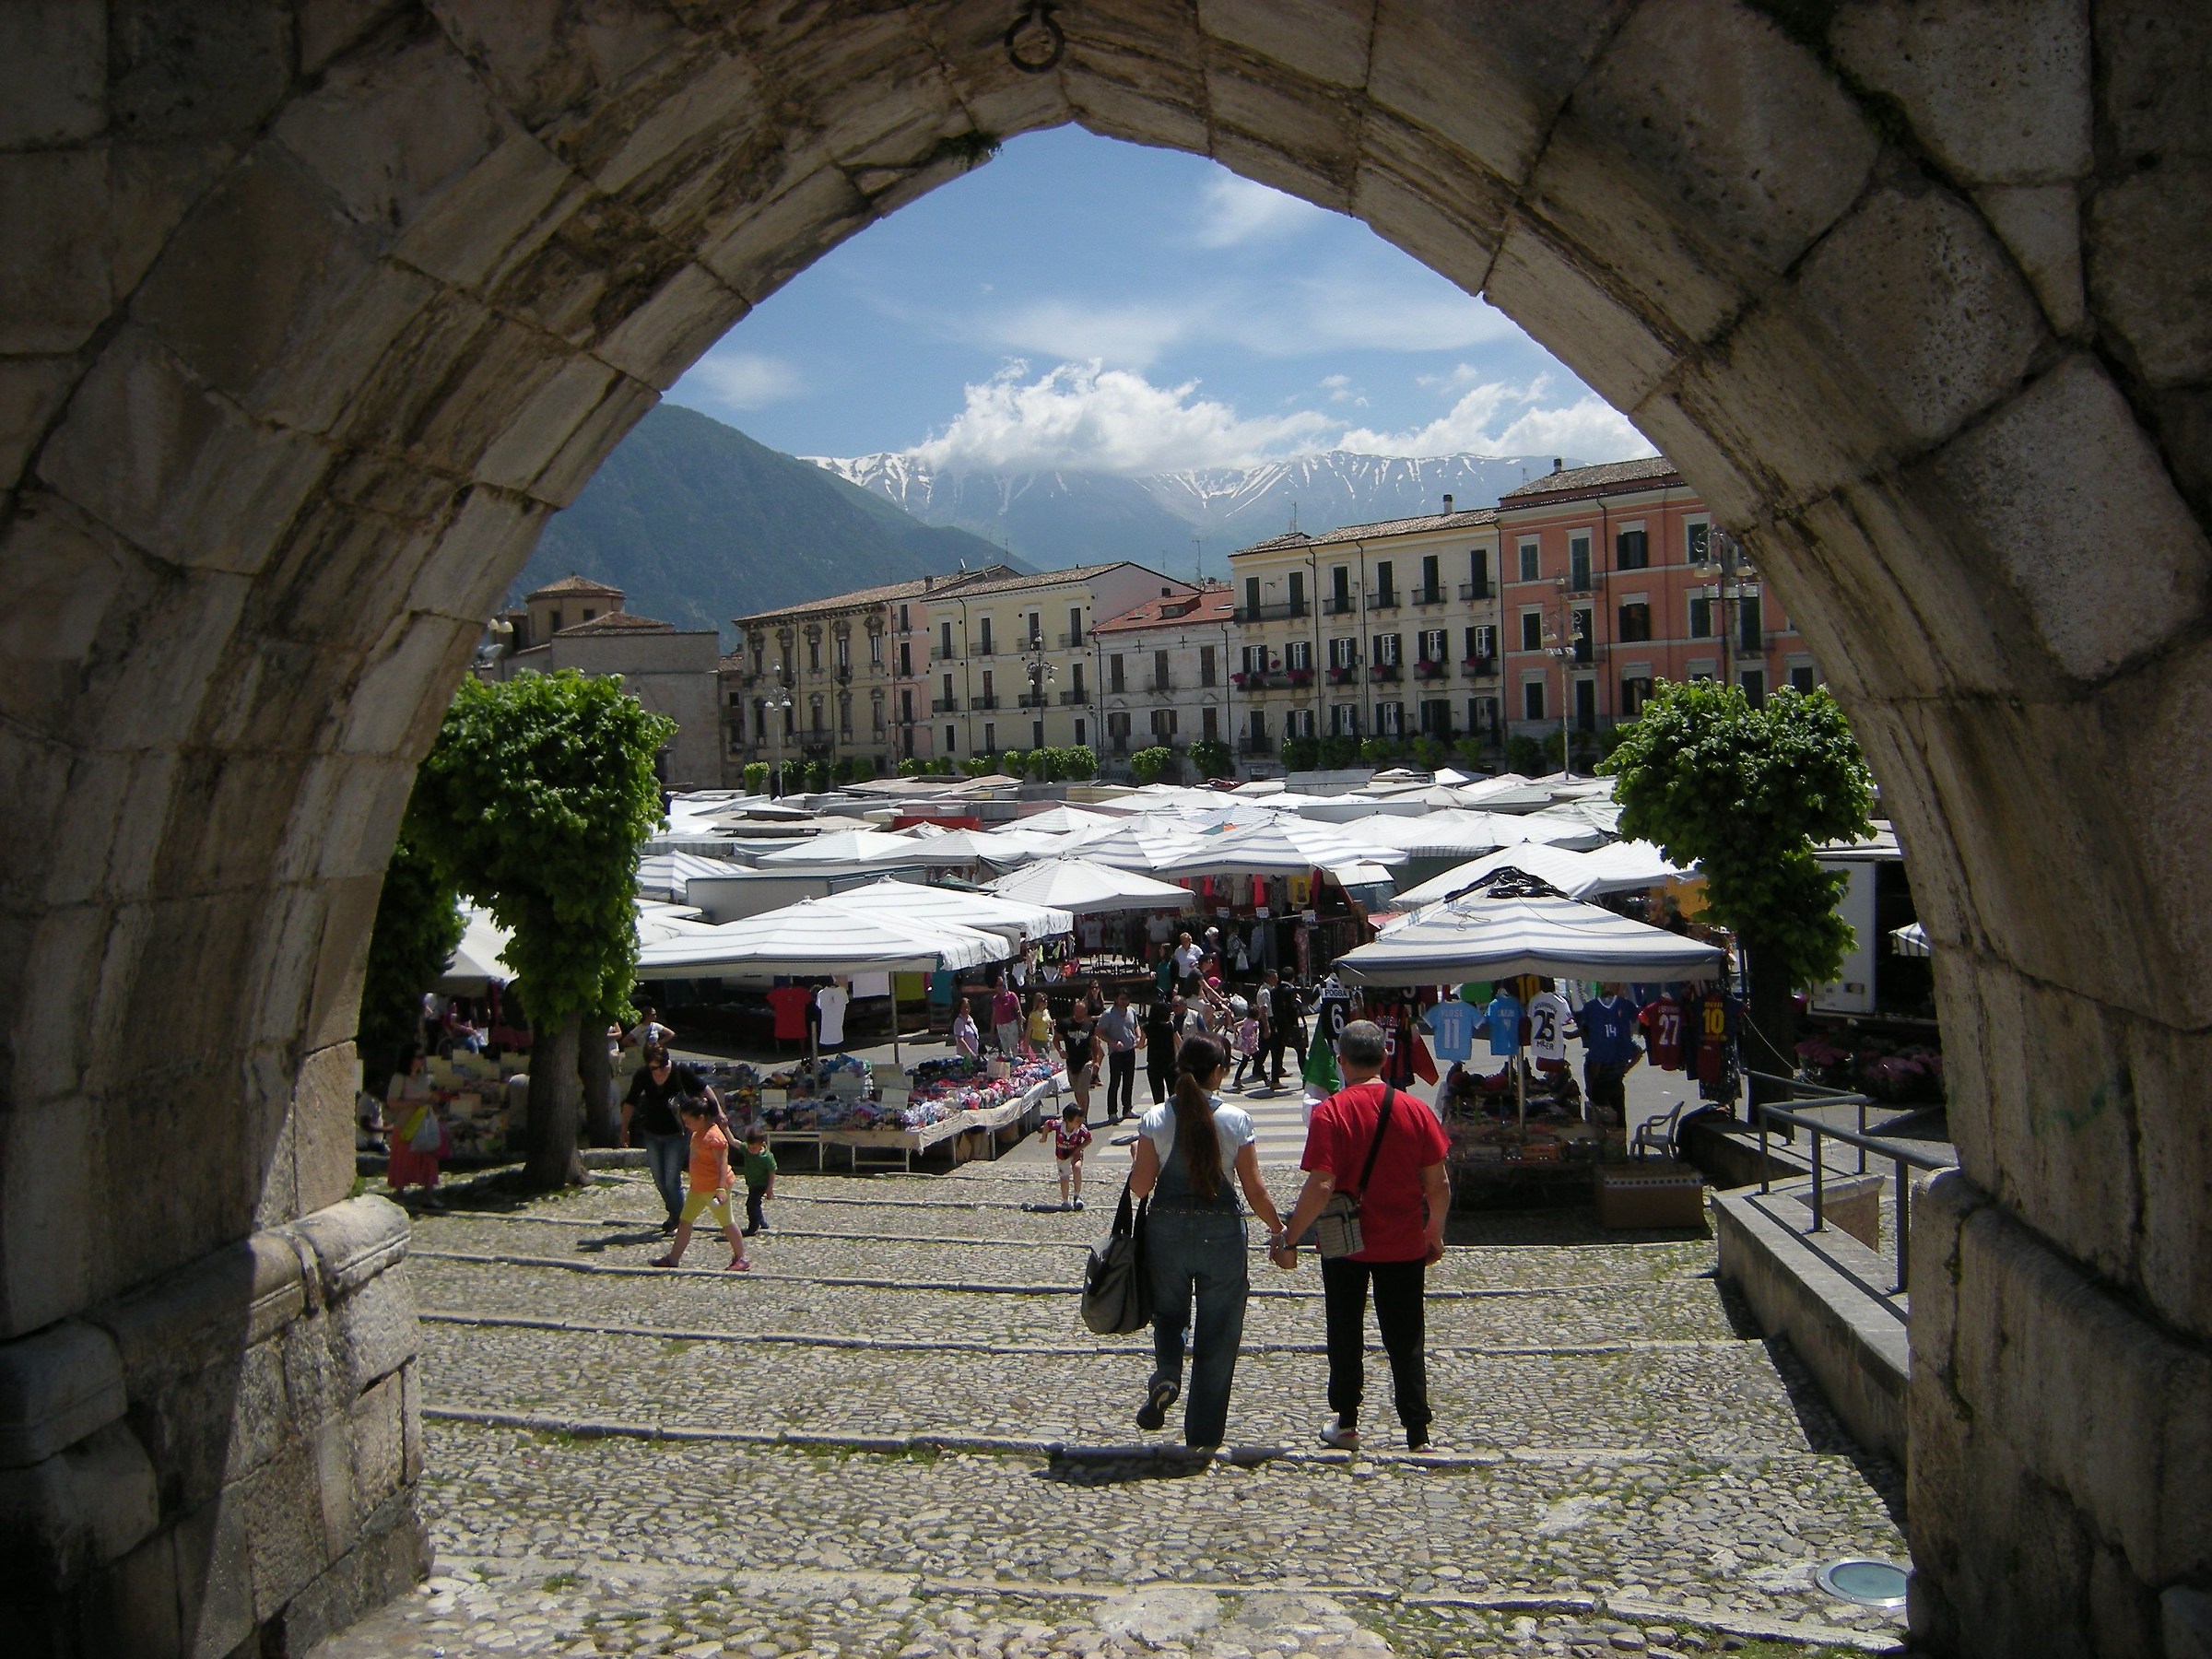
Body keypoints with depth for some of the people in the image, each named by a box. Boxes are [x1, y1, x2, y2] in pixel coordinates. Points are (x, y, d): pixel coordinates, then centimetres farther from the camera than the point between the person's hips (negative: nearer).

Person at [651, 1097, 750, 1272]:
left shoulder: (714, 1137, -24)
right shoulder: (699, 1133, 6)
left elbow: (722, 1164, -27)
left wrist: (721, 1189, -33)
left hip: (714, 1188, -10)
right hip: (698, 1186, 10)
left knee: (726, 1222, 2)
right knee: (684, 1220, 12)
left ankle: (741, 1259, 13)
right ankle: (673, 1258, 21)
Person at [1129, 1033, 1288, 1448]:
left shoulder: (1156, 1119, -5)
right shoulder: (1236, 1119, -7)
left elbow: (1140, 1187, -4)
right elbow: (1255, 1189, -5)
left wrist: (1134, 1170, 18)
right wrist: (1278, 1228, 10)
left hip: (1167, 1230, 1)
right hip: (1221, 1231, -1)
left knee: (1168, 1313, 24)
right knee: (1218, 1336, 12)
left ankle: (1166, 1376, -5)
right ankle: (1204, 1438, 18)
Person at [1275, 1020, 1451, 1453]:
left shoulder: (1330, 1112, -15)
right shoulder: (1415, 1110, -6)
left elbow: (1321, 1186, -20)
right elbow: (1437, 1185, -2)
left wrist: (1289, 1240, -11)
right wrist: (1435, 1234, 14)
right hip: (1404, 1245, 2)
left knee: (1346, 1336, 16)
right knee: (1405, 1341, 11)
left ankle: (1346, 1424, 24)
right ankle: (1418, 1433, 12)